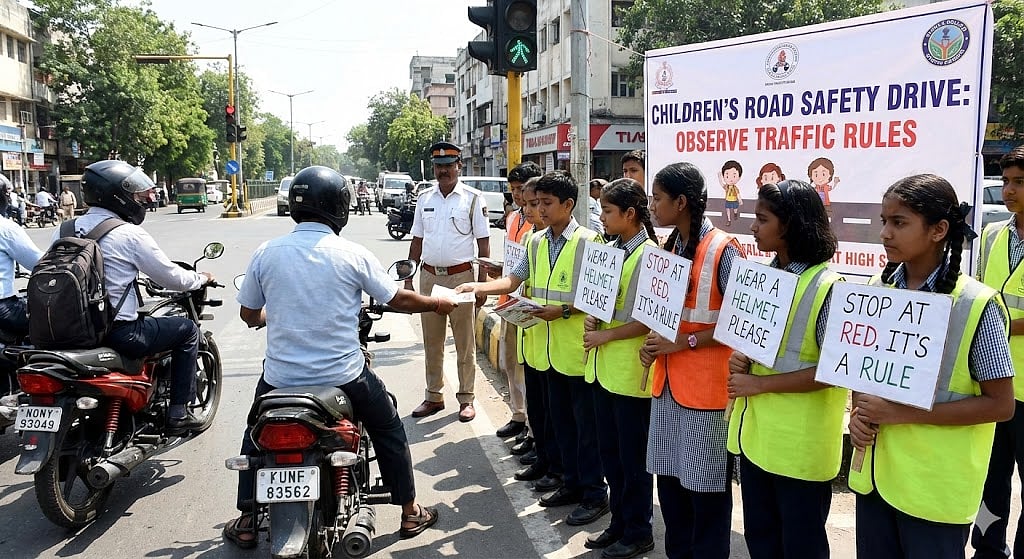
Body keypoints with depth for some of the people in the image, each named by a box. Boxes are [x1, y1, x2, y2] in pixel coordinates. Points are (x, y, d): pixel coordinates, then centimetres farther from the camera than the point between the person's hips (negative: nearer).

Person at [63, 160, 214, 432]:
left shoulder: (63, 231, 5)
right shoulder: (130, 234, -13)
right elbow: (173, 278, -8)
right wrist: (202, 278, 14)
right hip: (118, 333, -7)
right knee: (188, 329, 12)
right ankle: (178, 412, 12)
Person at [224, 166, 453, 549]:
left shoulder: (266, 253, -4)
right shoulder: (354, 255, -10)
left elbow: (249, 314, 7)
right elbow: (398, 300, -1)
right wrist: (438, 304, 18)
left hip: (281, 377, 2)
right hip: (343, 375, -1)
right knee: (388, 429, 23)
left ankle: (247, 523, 33)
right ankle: (410, 513, 31)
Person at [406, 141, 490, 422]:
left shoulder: (473, 199, -4)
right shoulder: (425, 198, 9)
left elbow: (483, 243, -4)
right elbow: (417, 241, 14)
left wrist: (482, 283, -9)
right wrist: (408, 278, 10)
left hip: (460, 276, -4)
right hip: (429, 276, 4)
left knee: (465, 343, 3)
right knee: (432, 343, 12)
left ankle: (466, 398, 13)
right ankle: (433, 396, 22)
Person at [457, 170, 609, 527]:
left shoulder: (589, 242, -11)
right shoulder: (536, 243, 10)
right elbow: (513, 280, 10)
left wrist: (564, 311, -22)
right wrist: (478, 288, -3)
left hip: (579, 349, -7)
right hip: (549, 348, 7)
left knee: (586, 423, 3)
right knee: (561, 420, 16)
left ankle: (595, 494, 14)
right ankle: (571, 483, 30)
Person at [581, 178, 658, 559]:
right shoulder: (608, 249, 10)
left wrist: (606, 335, -16)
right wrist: (589, 319, -2)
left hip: (631, 370, -8)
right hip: (602, 367, 8)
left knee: (633, 456, 6)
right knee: (609, 452, 17)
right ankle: (619, 522, 32)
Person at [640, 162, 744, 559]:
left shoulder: (723, 249, -13)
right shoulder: (670, 247, 11)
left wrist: (686, 342, -18)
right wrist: (652, 343, 3)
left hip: (705, 385, -7)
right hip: (667, 380, 7)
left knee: (705, 485, 3)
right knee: (670, 477, 14)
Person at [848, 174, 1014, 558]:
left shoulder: (976, 304, -15)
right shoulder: (878, 289, 2)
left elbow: (1000, 404, -14)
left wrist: (901, 413, -20)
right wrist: (858, 412, -6)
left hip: (935, 487, -5)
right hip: (874, 472, 5)